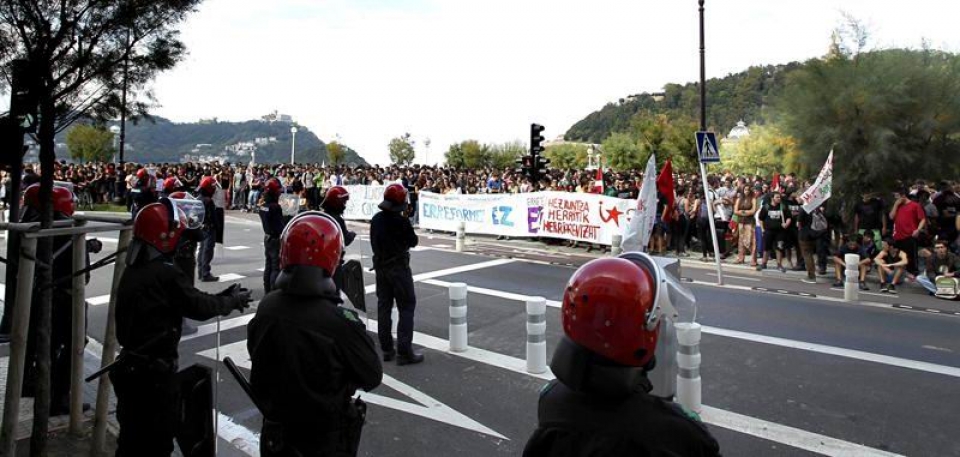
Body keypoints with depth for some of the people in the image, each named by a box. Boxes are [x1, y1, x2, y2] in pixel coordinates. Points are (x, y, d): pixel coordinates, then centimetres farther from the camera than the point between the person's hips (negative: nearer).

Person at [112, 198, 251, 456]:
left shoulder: (133, 270, 7)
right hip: (155, 371, -9)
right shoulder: (165, 273, -21)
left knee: (133, 436, 22)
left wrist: (224, 297, 6)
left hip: (131, 365, 9)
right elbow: (199, 307, -14)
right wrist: (233, 300, 2)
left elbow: (185, 301, 8)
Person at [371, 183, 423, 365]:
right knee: (406, 308, -1)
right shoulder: (401, 221, -17)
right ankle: (404, 352, -4)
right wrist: (412, 236, 12)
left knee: (384, 307, 11)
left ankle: (387, 349, 18)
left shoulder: (376, 219, 3)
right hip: (399, 268, -7)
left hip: (380, 267, 7)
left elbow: (374, 242, 12)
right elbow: (413, 241, -6)